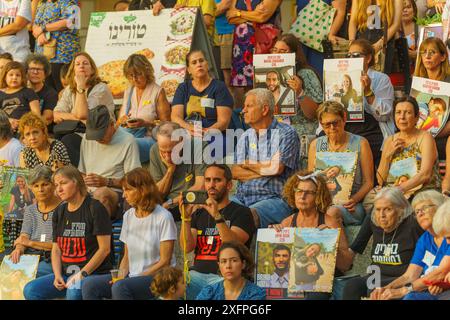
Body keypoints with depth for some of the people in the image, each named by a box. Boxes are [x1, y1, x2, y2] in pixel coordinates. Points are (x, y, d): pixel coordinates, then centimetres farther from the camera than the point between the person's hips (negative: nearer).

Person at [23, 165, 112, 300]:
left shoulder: (95, 208, -5)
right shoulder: (59, 212, 16)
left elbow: (104, 248, -9)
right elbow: (56, 249, 16)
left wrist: (82, 274, -15)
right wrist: (57, 275, -3)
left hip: (94, 273, -7)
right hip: (66, 273, 7)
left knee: (73, 292, -38)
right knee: (30, 290, -15)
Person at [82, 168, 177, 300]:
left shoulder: (163, 217, -8)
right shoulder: (128, 216, 13)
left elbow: (164, 261, -10)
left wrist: (139, 276, -16)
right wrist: (121, 275, -4)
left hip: (157, 277, -7)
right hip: (132, 276, 7)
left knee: (120, 287, -35)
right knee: (89, 285, -17)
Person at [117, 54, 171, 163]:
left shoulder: (158, 92, 6)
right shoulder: (128, 92, 22)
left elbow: (166, 124, 1)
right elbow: (119, 121, 26)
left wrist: (145, 123, -14)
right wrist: (121, 120, 1)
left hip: (149, 138, -4)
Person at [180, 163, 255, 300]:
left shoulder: (241, 212, 6)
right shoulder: (198, 213, 20)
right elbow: (187, 248, 6)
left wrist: (217, 217, -24)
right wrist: (186, 217, -7)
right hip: (197, 274, 4)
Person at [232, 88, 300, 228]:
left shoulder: (286, 133, 0)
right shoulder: (245, 136, 19)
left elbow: (276, 168, -12)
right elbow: (235, 172, 8)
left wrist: (248, 164, 5)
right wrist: (264, 171, -6)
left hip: (276, 198, -6)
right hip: (243, 197, 6)